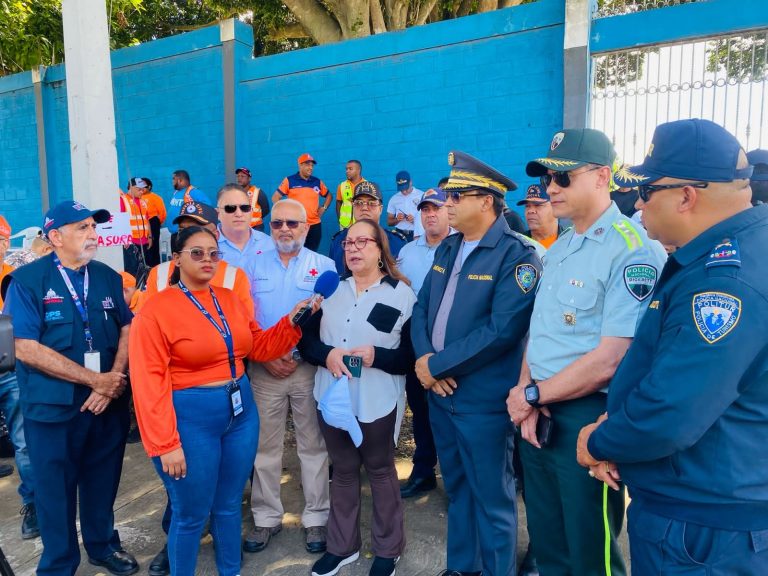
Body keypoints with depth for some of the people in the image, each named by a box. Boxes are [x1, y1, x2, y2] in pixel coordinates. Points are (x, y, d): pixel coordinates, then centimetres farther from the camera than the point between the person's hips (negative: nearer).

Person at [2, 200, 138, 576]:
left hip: (108, 401, 4)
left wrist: (114, 379, -13)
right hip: (54, 405, -3)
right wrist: (95, 380, -16)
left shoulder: (108, 277, 5)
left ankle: (103, 544, 41)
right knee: (56, 486, 12)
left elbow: (127, 330, 3)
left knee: (103, 479, 17)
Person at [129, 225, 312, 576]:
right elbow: (149, 383, -15)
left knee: (229, 506, 20)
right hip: (191, 419, -5)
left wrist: (291, 321, -2)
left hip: (241, 412, 6)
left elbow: (258, 347, 13)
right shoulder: (156, 310, -11)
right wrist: (166, 444, -17)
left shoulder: (229, 299, 6)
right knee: (191, 515, 10)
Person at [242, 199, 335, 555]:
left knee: (313, 445, 8)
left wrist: (300, 356, -12)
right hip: (264, 369, 2)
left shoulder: (324, 266, 0)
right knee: (265, 446, 10)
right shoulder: (254, 265, 6)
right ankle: (266, 518, 27)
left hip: (310, 367, -1)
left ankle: (316, 518, 23)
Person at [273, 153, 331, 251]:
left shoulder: (318, 182, 10)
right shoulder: (289, 180, -1)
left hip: (315, 225, 4)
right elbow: (275, 198, 2)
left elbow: (328, 196, 25)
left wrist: (324, 208, 10)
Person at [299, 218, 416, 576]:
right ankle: (341, 546, 37)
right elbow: (306, 340, 4)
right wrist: (327, 354, -16)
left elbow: (412, 355, -8)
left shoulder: (401, 294, -7)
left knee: (380, 471, 14)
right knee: (343, 470, 18)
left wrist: (376, 356, -23)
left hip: (377, 403, -3)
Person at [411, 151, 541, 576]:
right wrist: (423, 357, -9)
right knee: (457, 488, 23)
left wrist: (437, 365, -18)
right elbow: (422, 307, 9)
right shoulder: (447, 249, 9)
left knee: (491, 497, 10)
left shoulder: (516, 255, -15)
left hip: (483, 400, -7)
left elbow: (500, 330, -24)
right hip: (440, 393, 7)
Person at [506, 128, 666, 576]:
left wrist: (532, 395, -13)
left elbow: (610, 359, -22)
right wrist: (525, 389, -6)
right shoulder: (558, 248, 10)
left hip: (587, 418, -7)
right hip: (538, 412, 8)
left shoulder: (634, 251, -17)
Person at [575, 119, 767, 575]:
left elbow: (670, 417, -32)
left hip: (700, 532, -9)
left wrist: (600, 442, -12)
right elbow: (658, 368, 13)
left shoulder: (728, 279, -29)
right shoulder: (716, 258, 6)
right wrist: (614, 429, 0)